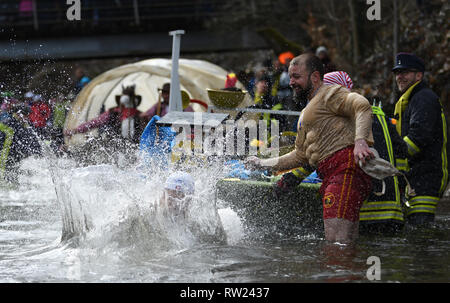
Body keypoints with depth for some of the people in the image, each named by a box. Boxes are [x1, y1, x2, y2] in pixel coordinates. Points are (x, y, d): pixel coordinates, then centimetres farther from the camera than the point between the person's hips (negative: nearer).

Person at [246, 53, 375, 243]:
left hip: (347, 167, -10)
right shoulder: (306, 114, 32)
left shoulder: (329, 94, 2)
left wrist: (360, 140, -31)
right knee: (348, 242, 1)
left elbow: (362, 106, -16)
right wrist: (264, 164, 36)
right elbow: (300, 155, 38)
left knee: (336, 240, -21)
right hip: (331, 177, 10)